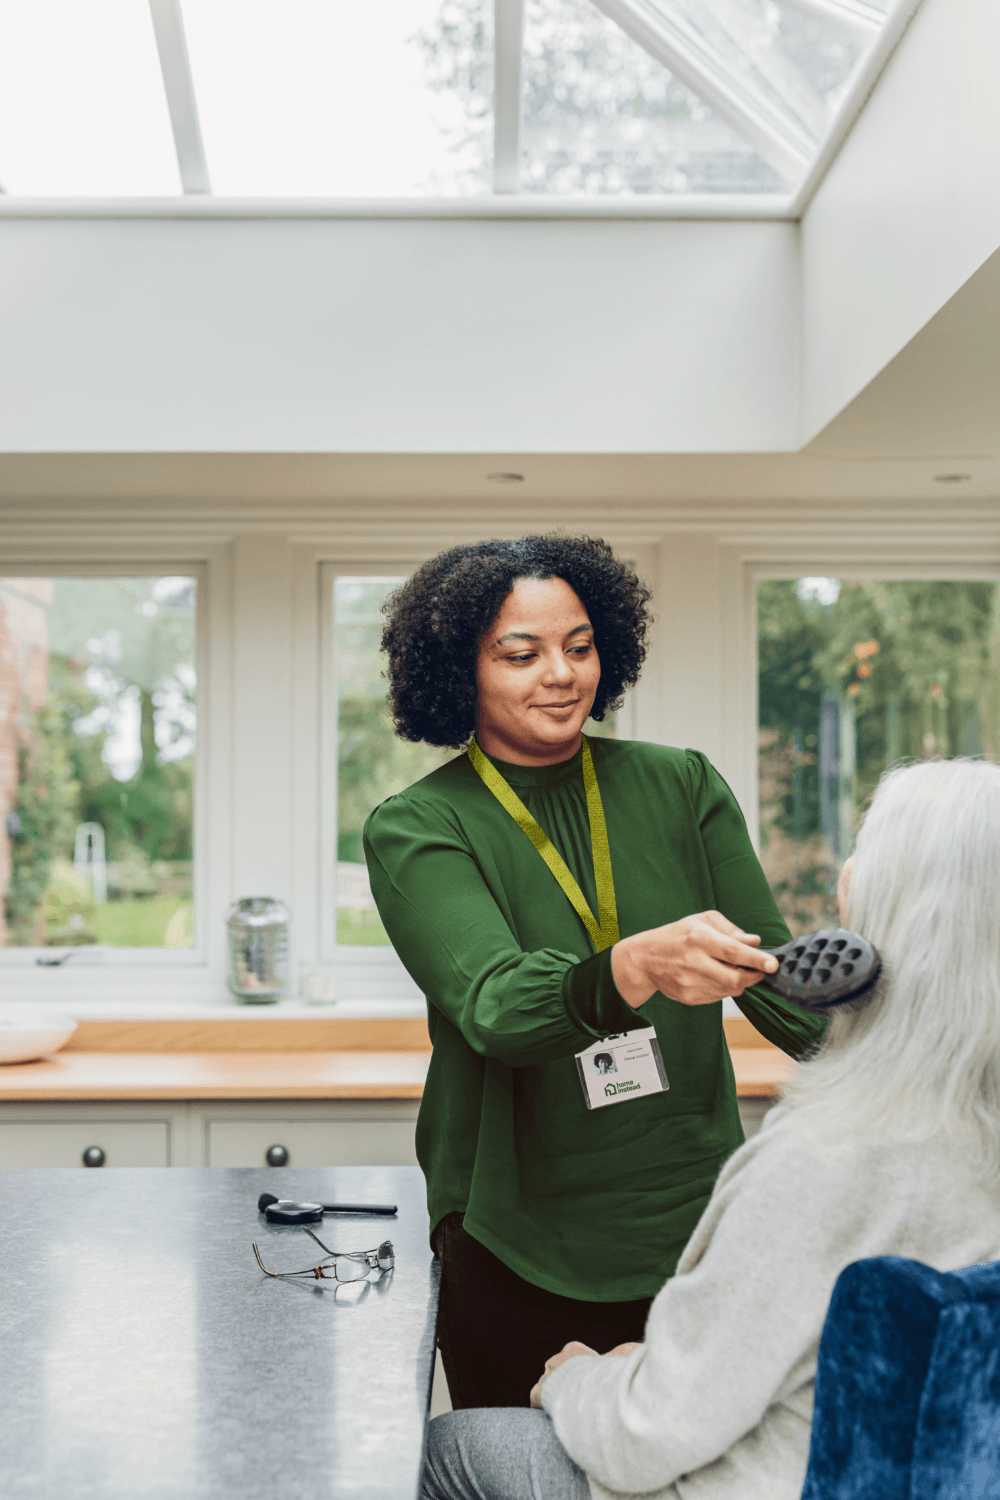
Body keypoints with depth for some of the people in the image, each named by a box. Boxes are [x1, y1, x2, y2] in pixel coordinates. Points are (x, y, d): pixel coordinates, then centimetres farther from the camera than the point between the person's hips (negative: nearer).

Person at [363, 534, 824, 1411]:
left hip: (698, 1231, 3)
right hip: (519, 1258, -2)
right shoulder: (415, 830, -8)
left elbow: (783, 981, 0)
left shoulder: (684, 788, 2)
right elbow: (494, 1004, -25)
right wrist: (637, 965, -43)